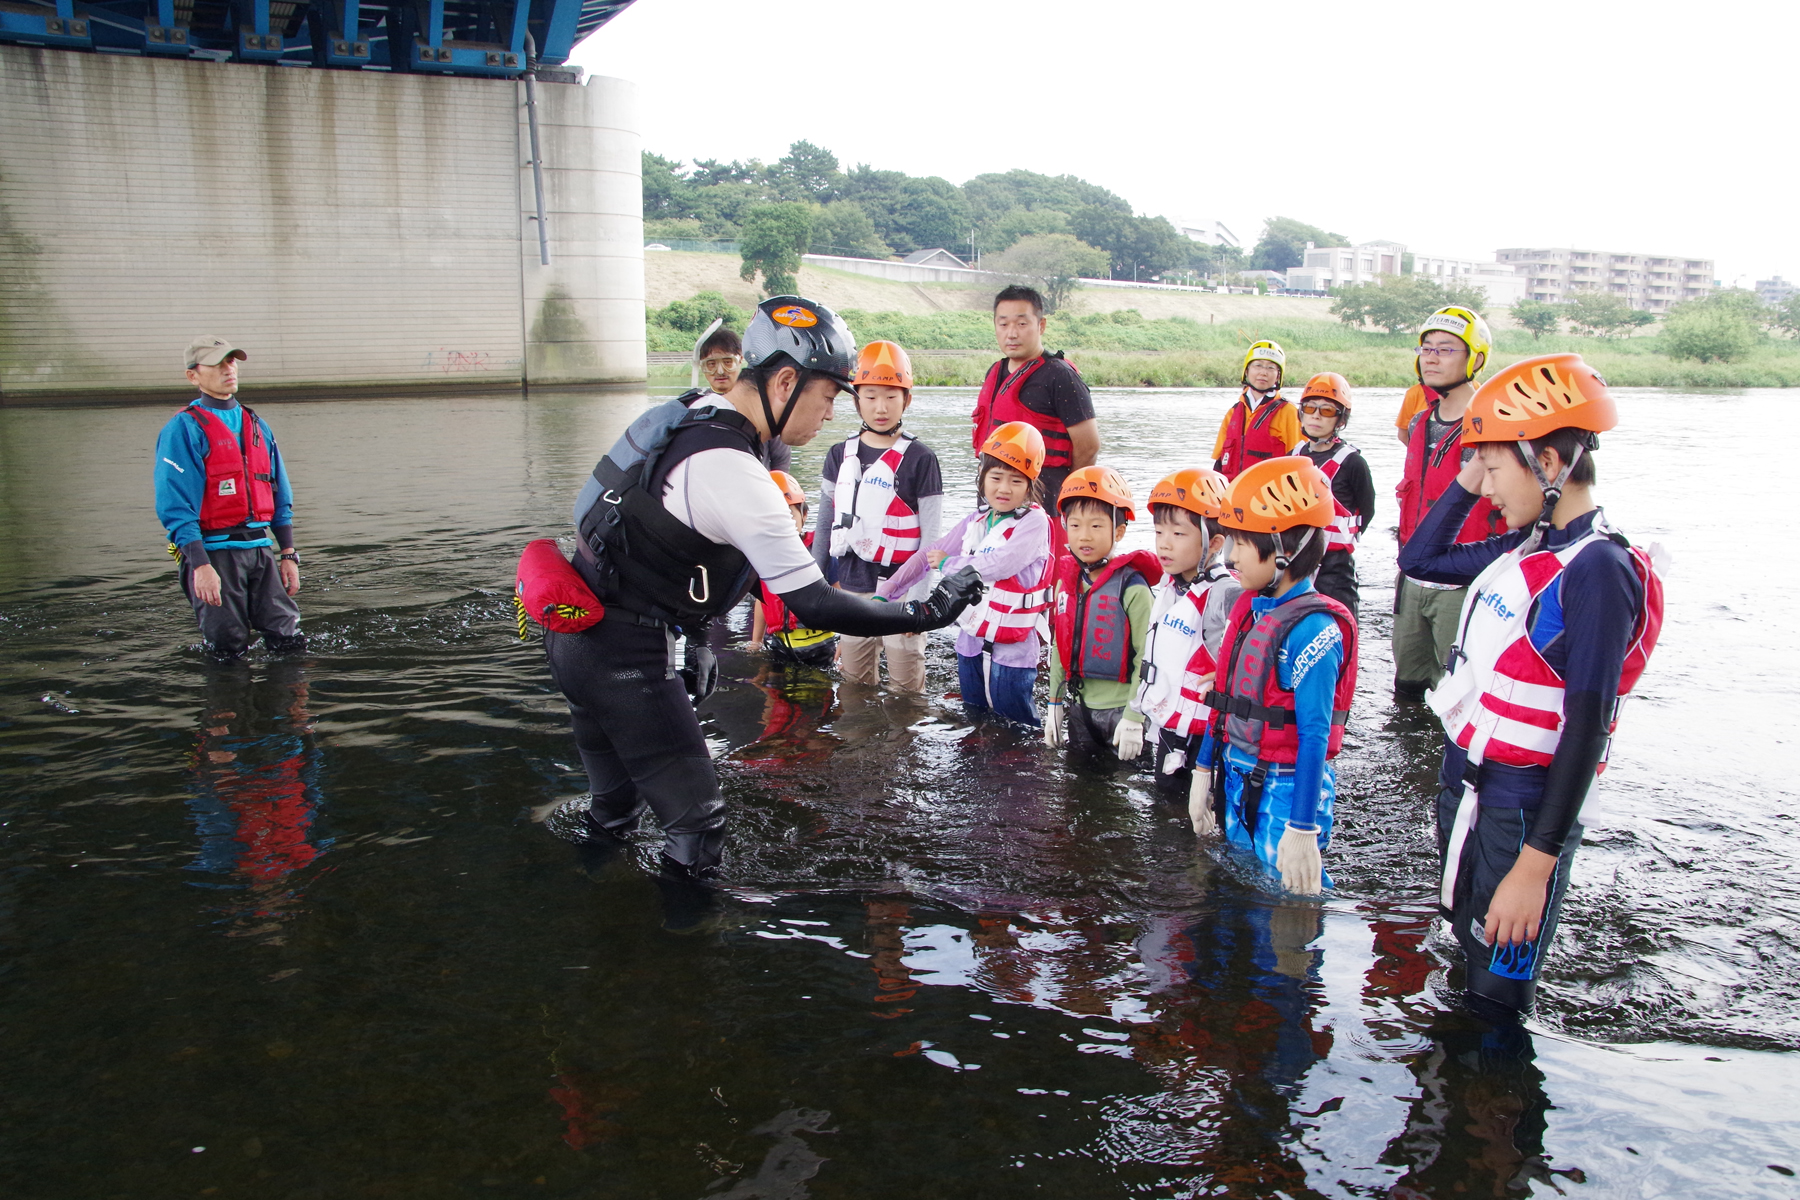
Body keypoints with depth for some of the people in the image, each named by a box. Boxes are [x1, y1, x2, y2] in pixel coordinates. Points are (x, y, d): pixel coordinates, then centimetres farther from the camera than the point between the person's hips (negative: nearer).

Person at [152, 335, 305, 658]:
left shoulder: (257, 426, 15)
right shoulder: (184, 429, -6)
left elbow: (280, 498, 17)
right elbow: (175, 507, -12)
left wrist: (288, 554, 11)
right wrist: (200, 565, -19)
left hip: (260, 548, 5)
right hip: (214, 551, -5)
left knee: (290, 643, 0)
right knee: (228, 651, 1)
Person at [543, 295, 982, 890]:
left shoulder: (687, 419, 5)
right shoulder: (736, 476, -25)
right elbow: (814, 606, -22)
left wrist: (694, 640, 19)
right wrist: (928, 611, -13)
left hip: (575, 634, 10)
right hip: (626, 659, -10)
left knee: (615, 805, 23)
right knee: (695, 822, 0)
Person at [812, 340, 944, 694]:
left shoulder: (920, 459, -6)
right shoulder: (840, 455, 8)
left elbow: (930, 536, -7)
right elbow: (825, 525, 15)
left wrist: (917, 597, -11)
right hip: (851, 587, 4)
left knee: (906, 689, -1)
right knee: (854, 685, 13)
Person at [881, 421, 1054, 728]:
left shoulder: (1034, 522, -13)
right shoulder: (976, 521, 8)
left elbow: (998, 565, -24)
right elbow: (929, 555, 10)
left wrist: (948, 563, -6)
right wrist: (885, 593, 3)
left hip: (1012, 648, -7)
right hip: (971, 643, 7)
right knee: (974, 725, 19)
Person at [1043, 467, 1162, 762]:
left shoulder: (1132, 587, -16)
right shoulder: (1067, 581, 3)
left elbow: (1146, 656, -15)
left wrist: (1134, 718, -16)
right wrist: (1055, 702, 11)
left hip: (1120, 707, -6)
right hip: (1080, 705, 6)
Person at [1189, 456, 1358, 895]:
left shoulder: (1313, 629, -20)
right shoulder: (1249, 608, 4)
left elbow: (1314, 736, -21)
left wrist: (1302, 829, -22)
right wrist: (1204, 773, 16)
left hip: (1288, 789, -8)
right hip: (1239, 782, 8)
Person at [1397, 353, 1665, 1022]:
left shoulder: (1597, 570, -20)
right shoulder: (1527, 547, 4)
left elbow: (1586, 728, -23)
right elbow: (1418, 560, 19)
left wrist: (1536, 864, -24)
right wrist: (1467, 481, 5)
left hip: (1521, 811, -8)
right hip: (1464, 789, 8)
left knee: (1494, 1004, 3)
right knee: (1466, 961, 23)